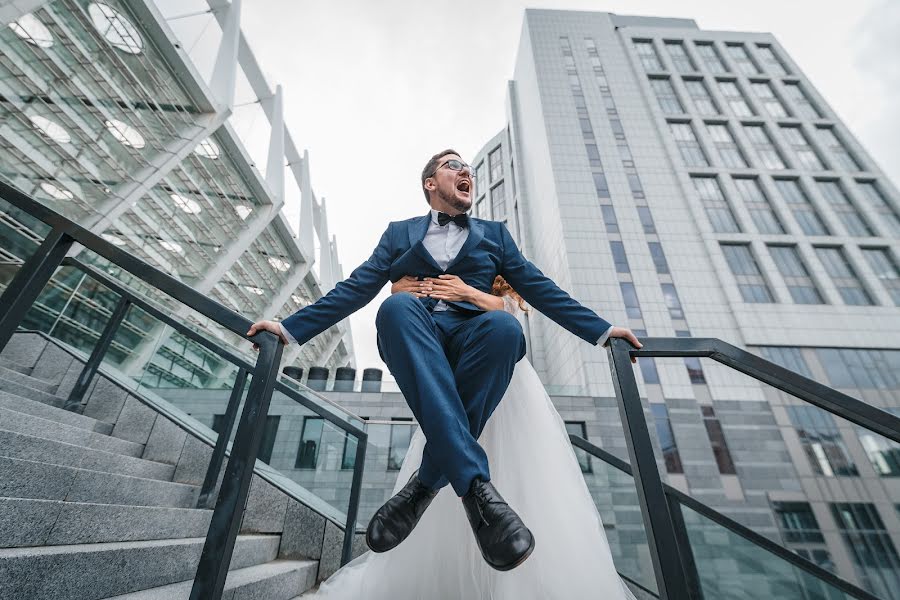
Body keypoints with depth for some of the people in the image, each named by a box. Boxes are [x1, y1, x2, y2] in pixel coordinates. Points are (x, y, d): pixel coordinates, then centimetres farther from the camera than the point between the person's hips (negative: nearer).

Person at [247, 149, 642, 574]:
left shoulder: (494, 234, 25)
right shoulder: (400, 233, 23)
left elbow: (539, 289, 19)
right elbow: (355, 289, 16)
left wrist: (601, 330, 9)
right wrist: (290, 327, 6)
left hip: (471, 335, 1)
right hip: (413, 333, 0)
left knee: (503, 325, -33)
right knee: (397, 306, -34)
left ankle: (427, 481, -21)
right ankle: (475, 484, -35)